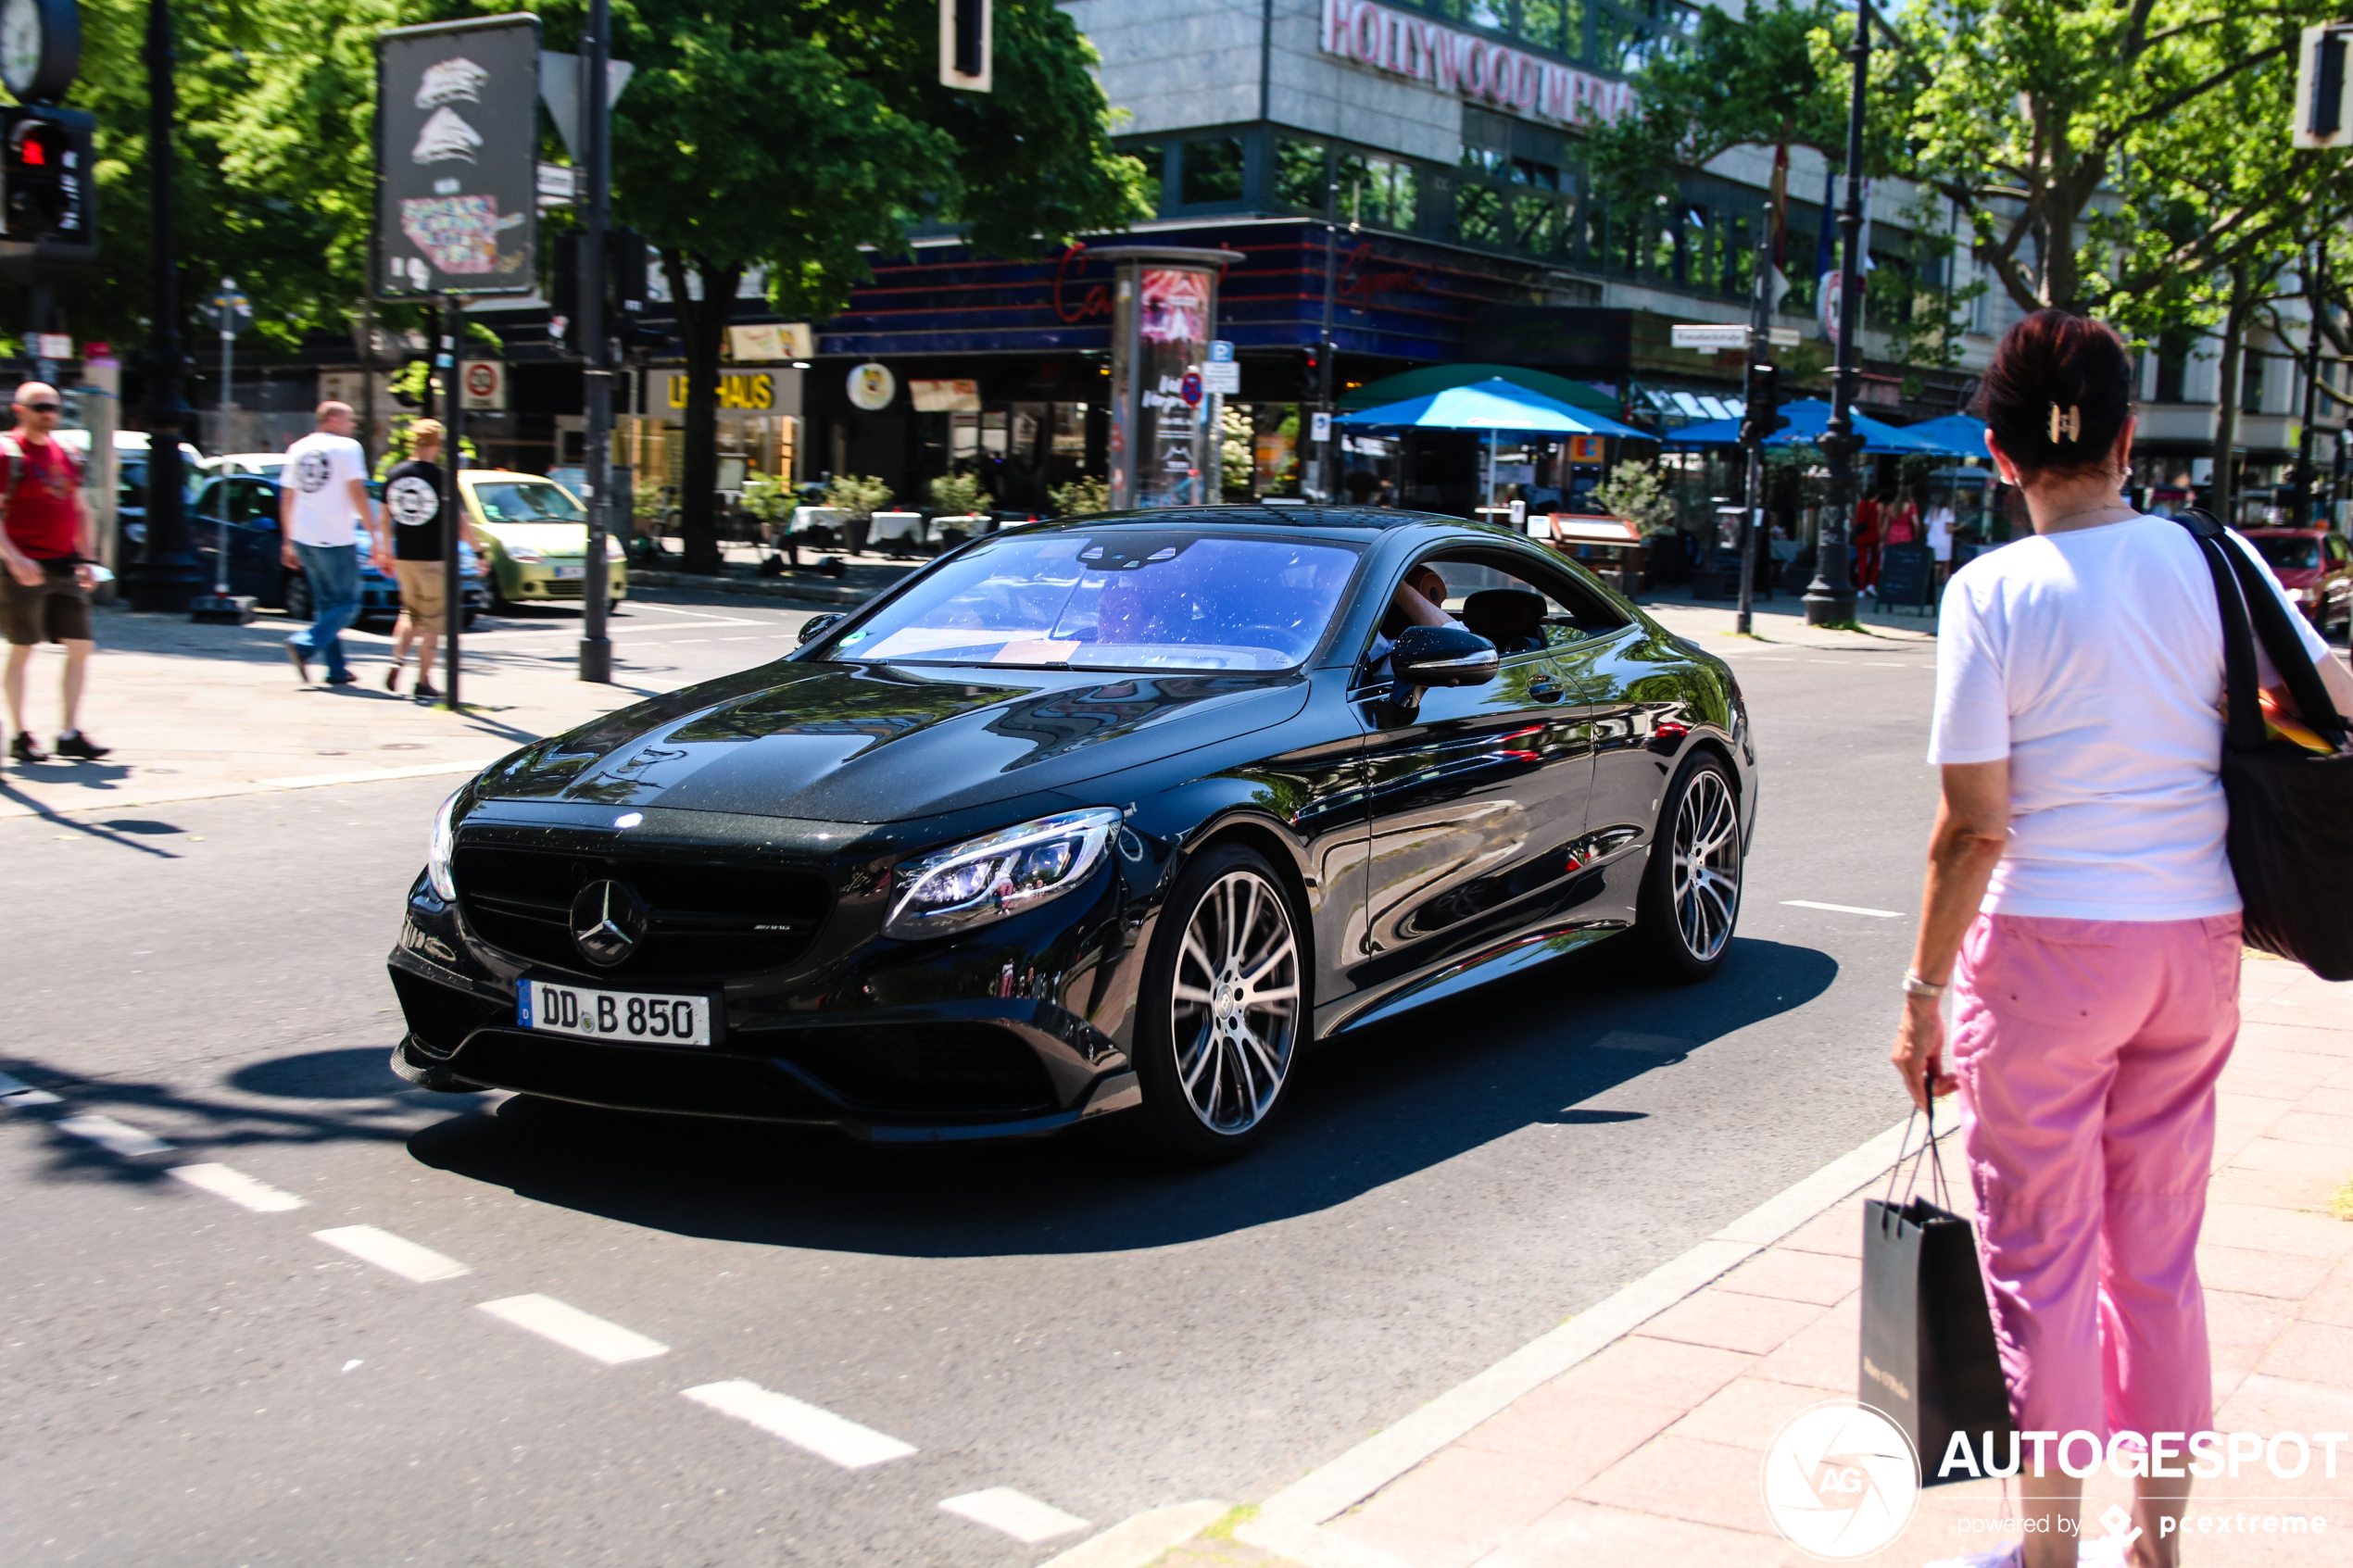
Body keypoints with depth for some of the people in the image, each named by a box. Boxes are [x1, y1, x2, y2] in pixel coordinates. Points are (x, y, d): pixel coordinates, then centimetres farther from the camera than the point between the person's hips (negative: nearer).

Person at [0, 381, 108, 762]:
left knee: (81, 647, 2)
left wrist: (88, 560, 12)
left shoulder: (65, 454, 13)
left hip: (66, 568, 6)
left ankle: (70, 735, 8)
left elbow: (81, 511, 20)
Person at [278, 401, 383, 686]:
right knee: (347, 604, 1)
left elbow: (287, 498, 17)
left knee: (326, 603, 14)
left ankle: (337, 669, 13)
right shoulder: (347, 448, -4)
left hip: (303, 539, 7)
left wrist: (288, 542, 22)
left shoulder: (298, 449, 15)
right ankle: (304, 644, -18)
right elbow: (357, 493, -13)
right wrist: (375, 535, -12)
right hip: (336, 539, -7)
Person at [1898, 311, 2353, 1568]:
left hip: (2048, 944, -5)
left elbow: (1973, 827, -14)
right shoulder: (2212, 560, -1)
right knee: (2159, 1257, 16)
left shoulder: (1992, 592, -12)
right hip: (2194, 942, 5)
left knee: (2041, 1260, 8)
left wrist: (1924, 990, -6)